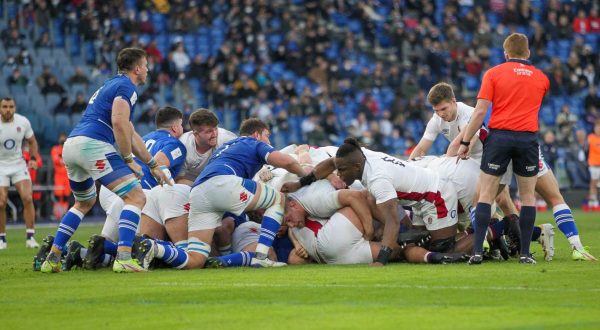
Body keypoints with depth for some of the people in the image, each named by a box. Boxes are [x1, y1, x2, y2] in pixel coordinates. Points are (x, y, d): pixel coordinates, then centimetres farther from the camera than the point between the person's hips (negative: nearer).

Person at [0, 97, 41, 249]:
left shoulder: (23, 122, -7)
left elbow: (32, 141, 10)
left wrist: (33, 159, -5)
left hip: (19, 164, 2)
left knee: (27, 198, -13)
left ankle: (30, 237, -6)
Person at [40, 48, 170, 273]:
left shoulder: (110, 85, 30)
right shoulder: (126, 86, 0)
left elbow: (130, 134, 34)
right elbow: (119, 123, -17)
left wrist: (153, 166, 35)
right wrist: (128, 160, -7)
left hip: (70, 145, 10)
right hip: (93, 145, -10)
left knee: (84, 203, 31)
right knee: (136, 197, -8)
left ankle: (52, 258, 23)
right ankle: (123, 258, -24)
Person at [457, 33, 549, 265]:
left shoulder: (494, 74, 2)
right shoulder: (541, 78, 11)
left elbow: (480, 111, -5)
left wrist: (465, 142, -1)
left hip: (499, 136, -1)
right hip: (528, 138, 1)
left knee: (486, 195, 3)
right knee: (528, 196, 10)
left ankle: (478, 250, -5)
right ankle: (525, 253, 5)